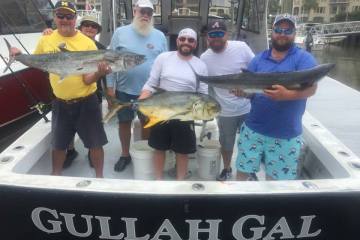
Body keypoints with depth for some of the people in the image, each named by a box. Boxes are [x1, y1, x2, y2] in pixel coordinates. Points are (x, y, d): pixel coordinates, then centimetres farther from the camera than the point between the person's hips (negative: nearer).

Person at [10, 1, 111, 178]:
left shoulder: (87, 43, -12)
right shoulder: (46, 40, -2)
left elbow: (87, 80, -16)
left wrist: (99, 73, -36)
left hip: (86, 102, -3)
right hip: (60, 102, 3)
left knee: (95, 143, 6)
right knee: (58, 143, 18)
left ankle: (99, 176, 28)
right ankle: (56, 174, 41)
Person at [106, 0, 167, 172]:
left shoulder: (159, 36, 2)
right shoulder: (120, 33, -2)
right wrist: (110, 86, -3)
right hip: (124, 90, 0)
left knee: (147, 123, 14)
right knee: (124, 122, 12)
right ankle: (125, 154, 31)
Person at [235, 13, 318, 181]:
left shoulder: (304, 58, -2)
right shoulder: (259, 59, 8)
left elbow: (311, 88, -15)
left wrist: (287, 95, -34)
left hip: (286, 134, -2)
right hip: (253, 128, 3)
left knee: (276, 180, 13)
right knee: (243, 172, 13)